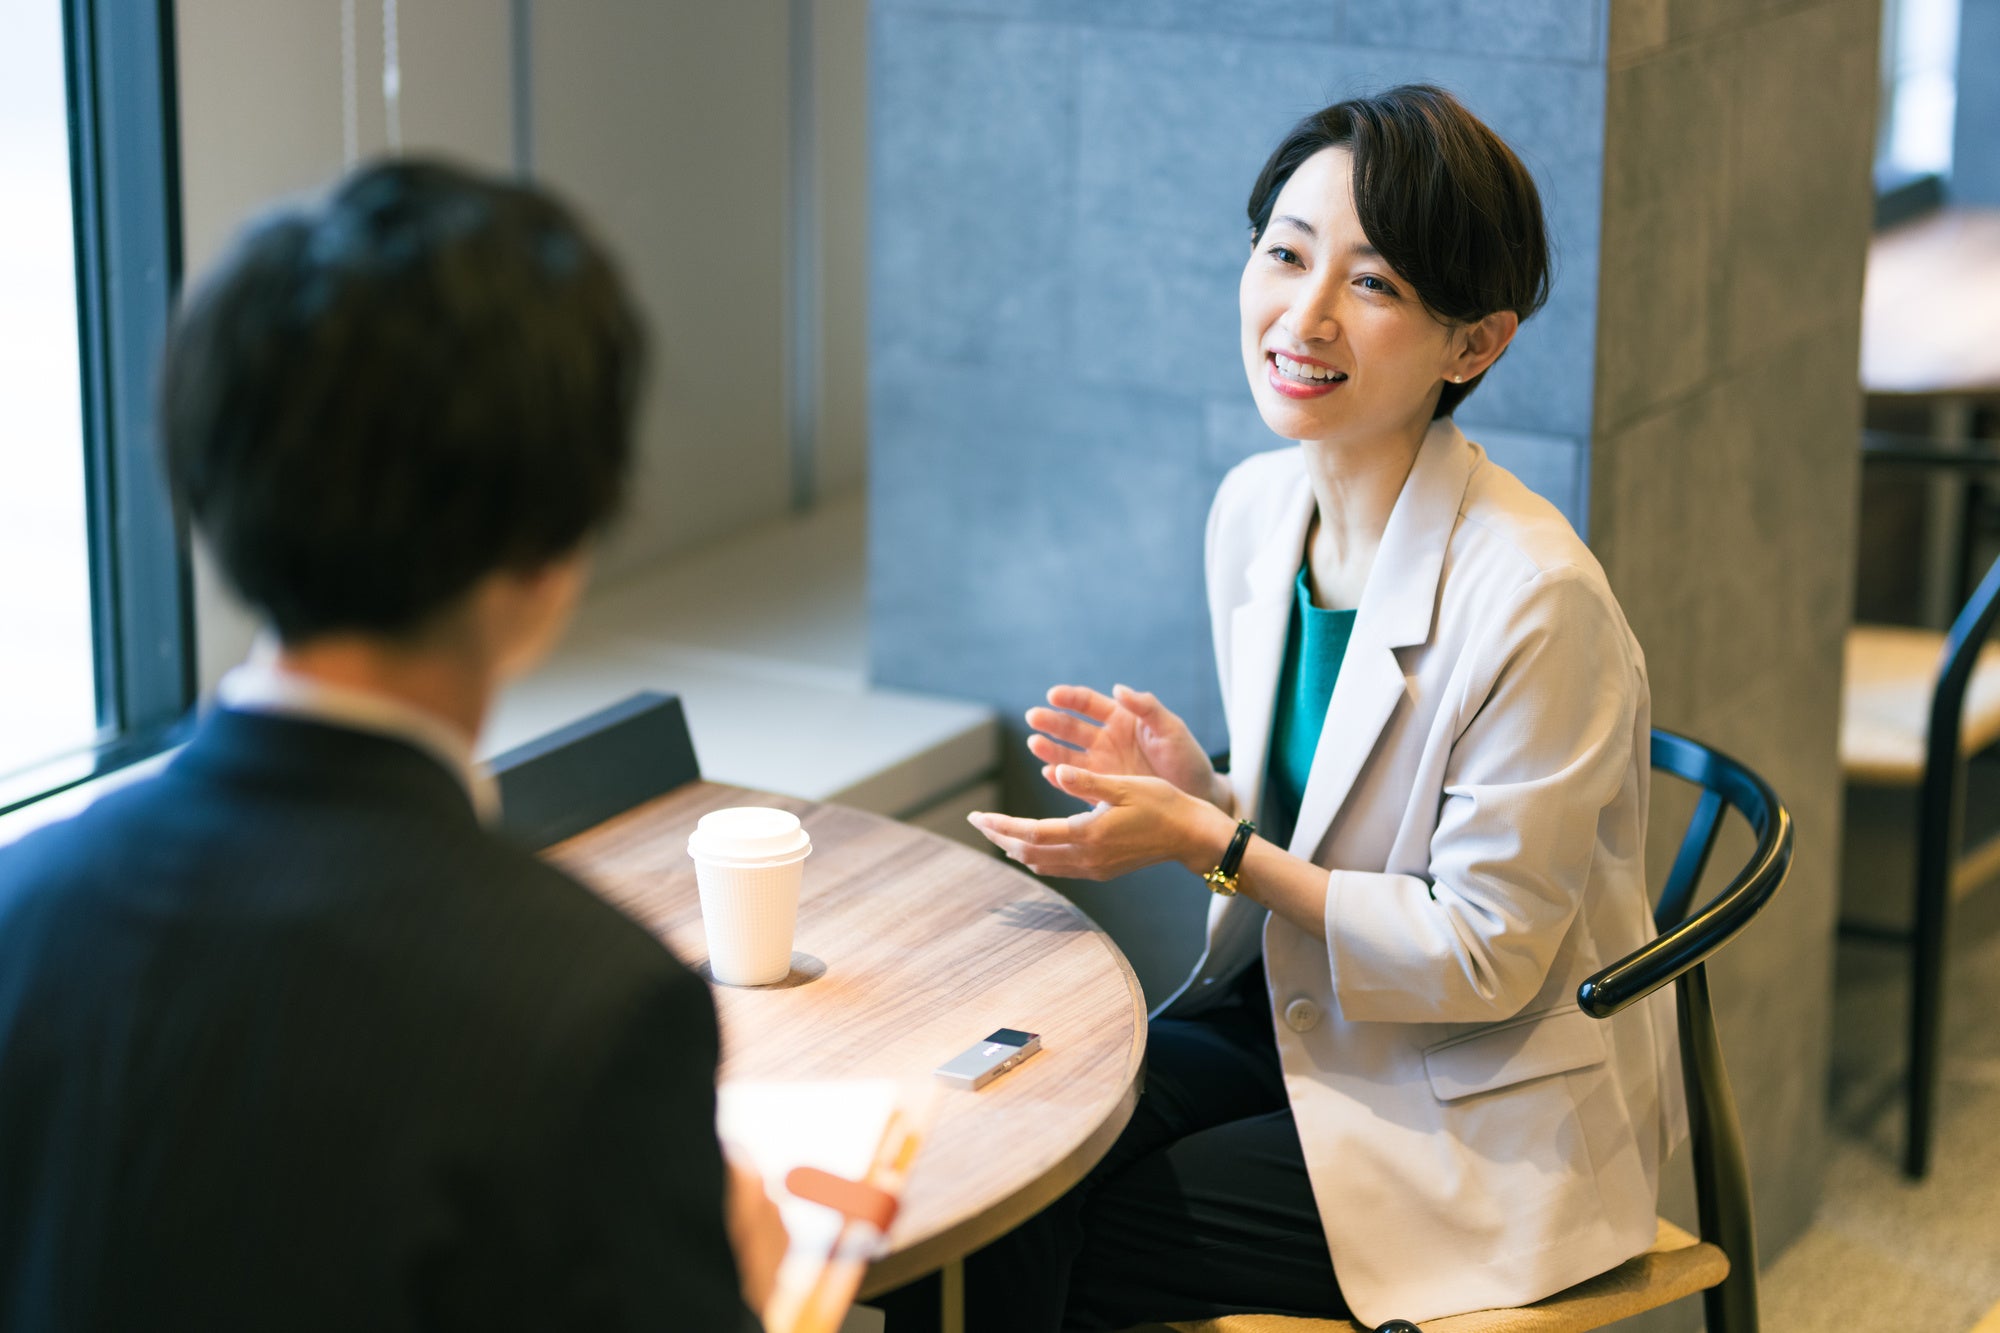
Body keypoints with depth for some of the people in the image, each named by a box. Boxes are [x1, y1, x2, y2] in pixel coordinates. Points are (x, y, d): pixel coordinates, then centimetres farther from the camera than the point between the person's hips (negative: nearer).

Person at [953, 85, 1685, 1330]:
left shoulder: (1534, 598, -25)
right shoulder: (1257, 507, -1)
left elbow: (1484, 957, -19)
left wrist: (1210, 845, -20)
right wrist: (1195, 787, -9)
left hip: (1484, 1124, -7)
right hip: (1292, 1015, 7)